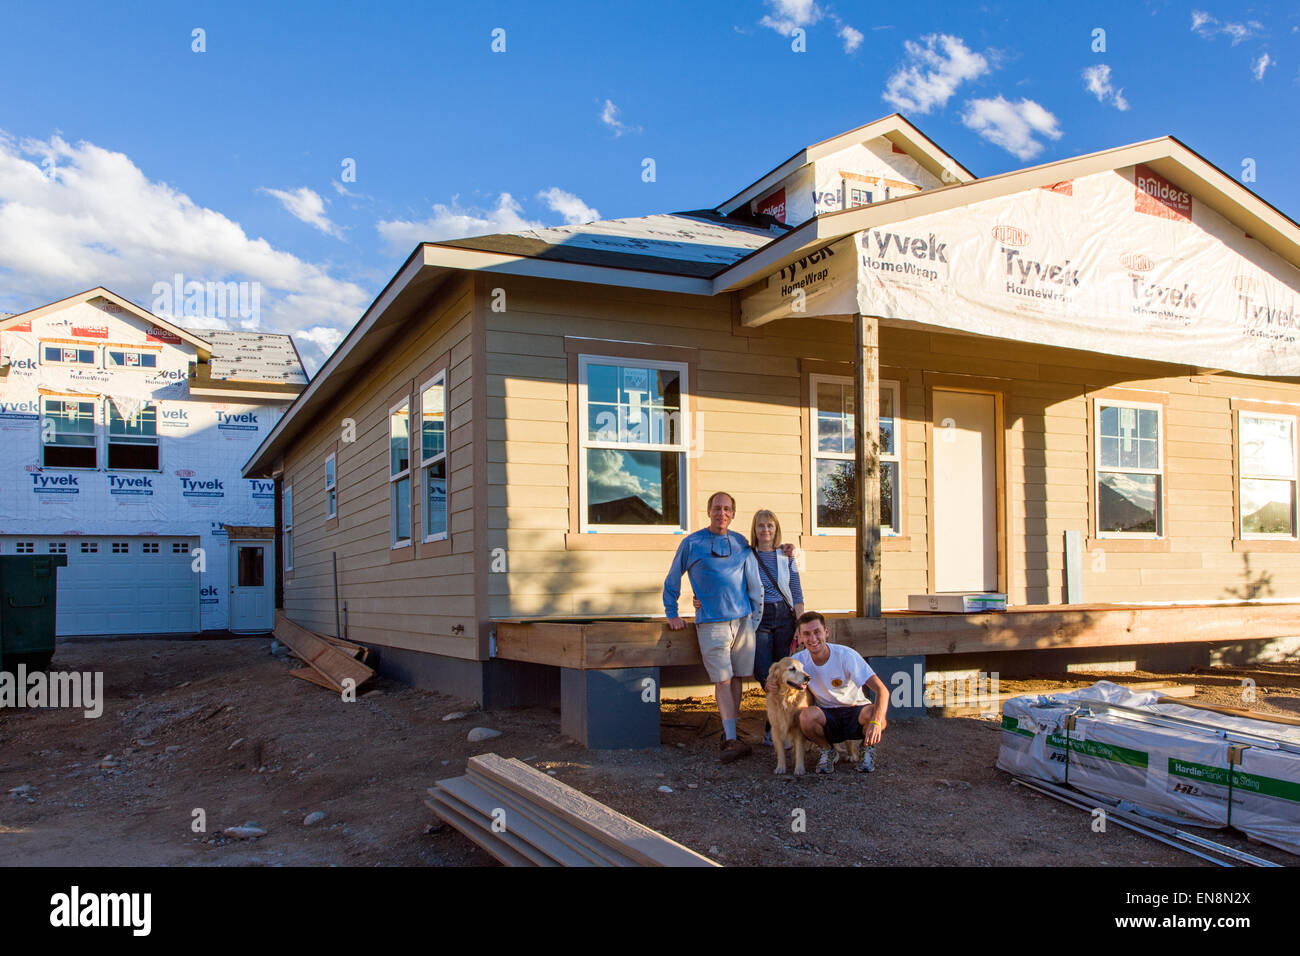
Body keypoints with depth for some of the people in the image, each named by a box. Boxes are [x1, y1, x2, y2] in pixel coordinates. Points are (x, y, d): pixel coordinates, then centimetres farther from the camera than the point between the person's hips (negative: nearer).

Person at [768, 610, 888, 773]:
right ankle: (828, 751, -1)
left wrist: (876, 722, -42)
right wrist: (770, 686, -24)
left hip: (856, 710, -1)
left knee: (873, 715, -35)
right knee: (806, 715, -33)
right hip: (826, 715, 2)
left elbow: (882, 690, -24)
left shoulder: (846, 655, -20)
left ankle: (868, 749, 0)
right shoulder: (798, 660, -10)